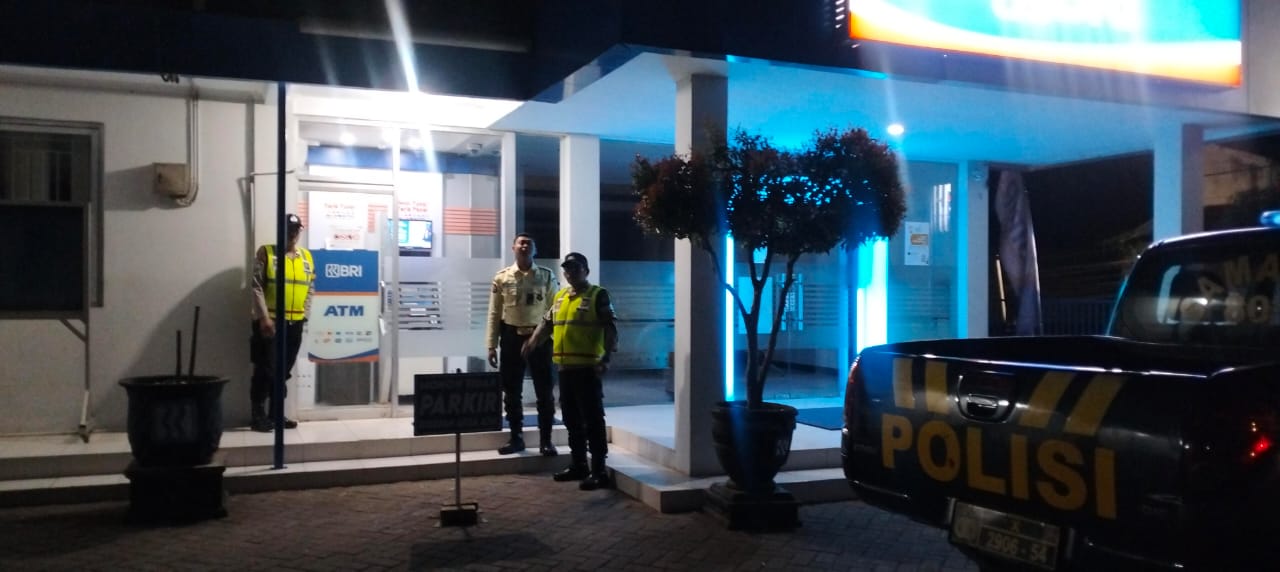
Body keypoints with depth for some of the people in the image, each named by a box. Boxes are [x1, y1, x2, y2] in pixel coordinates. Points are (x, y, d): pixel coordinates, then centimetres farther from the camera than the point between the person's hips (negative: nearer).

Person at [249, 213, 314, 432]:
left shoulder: (307, 257, 11)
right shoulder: (266, 252, -2)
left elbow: (310, 288, 13)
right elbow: (257, 286, -9)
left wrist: (305, 314, 2)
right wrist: (264, 317, -16)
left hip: (295, 323, 4)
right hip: (270, 322, -4)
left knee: (284, 371, 11)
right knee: (266, 370, -4)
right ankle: (258, 416, 4)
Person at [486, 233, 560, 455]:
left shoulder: (547, 276, 0)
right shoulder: (502, 278, 1)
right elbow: (494, 314, 2)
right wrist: (491, 346, -1)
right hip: (512, 337, 1)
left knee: (545, 391, 2)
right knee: (511, 391, 9)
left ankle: (545, 440, 14)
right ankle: (516, 438, 23)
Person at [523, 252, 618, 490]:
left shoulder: (598, 295, -5)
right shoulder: (560, 297, 16)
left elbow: (609, 328, -12)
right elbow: (547, 323, 24)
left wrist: (606, 357, -23)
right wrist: (533, 341, 7)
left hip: (588, 368, -7)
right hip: (565, 367, 7)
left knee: (592, 420, -5)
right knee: (571, 419, 14)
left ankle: (599, 470, 0)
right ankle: (577, 465, 25)